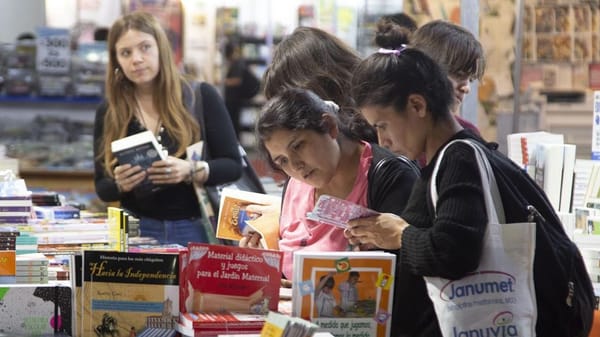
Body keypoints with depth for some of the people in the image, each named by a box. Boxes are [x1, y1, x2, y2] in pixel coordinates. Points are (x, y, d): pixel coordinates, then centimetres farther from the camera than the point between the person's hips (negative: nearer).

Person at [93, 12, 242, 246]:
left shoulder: (201, 97, -2)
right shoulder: (108, 113, 4)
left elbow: (233, 165, -1)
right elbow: (102, 188, 8)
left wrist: (191, 171, -19)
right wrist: (120, 184, -14)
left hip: (197, 231, -2)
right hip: (138, 231, 2)